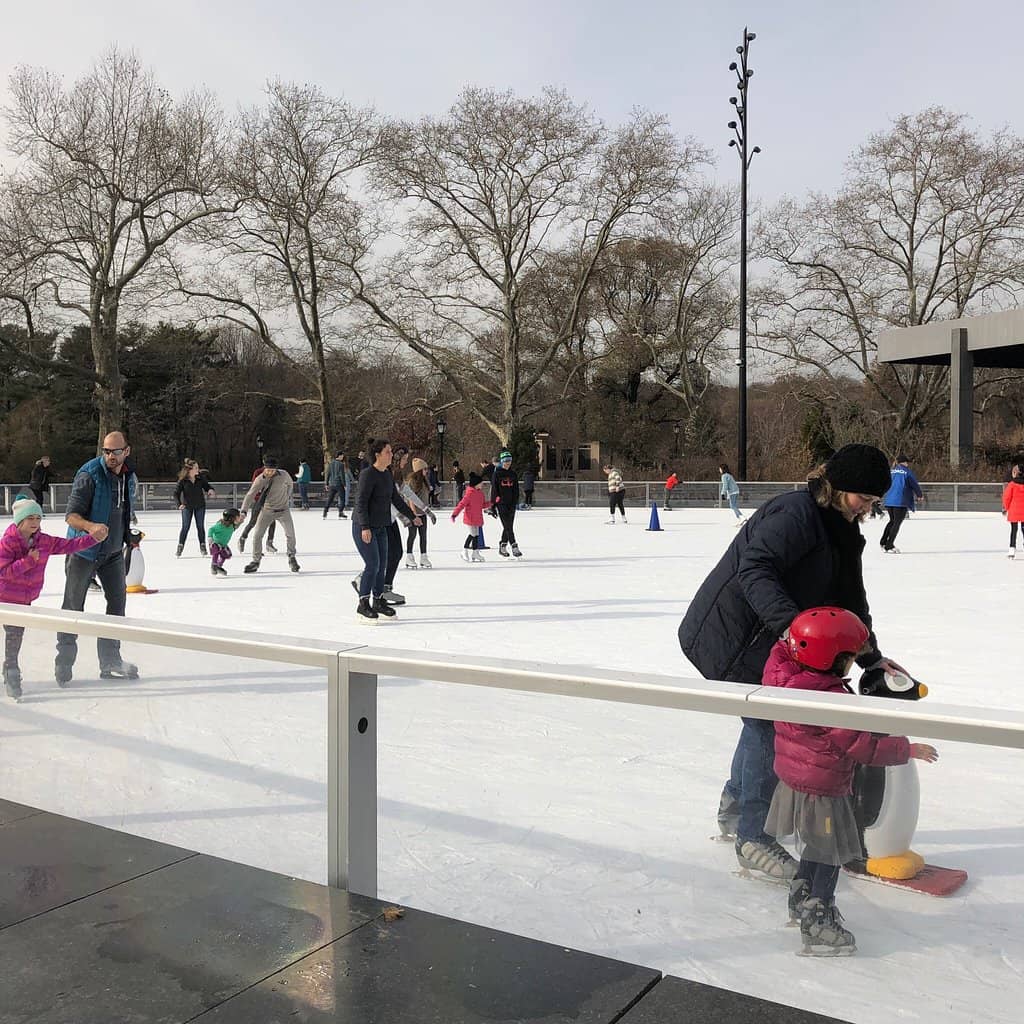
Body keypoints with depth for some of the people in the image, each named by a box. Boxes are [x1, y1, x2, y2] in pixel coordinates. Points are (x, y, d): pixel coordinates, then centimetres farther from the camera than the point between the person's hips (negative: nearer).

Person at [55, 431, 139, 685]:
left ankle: (110, 659, 20)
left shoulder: (129, 479, 3)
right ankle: (64, 661, 12)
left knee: (117, 602, 9)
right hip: (83, 550, -6)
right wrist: (90, 526, -43)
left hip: (113, 551, 6)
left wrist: (126, 540, 21)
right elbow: (71, 516, -24)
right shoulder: (89, 475, -18)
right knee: (73, 606, 0)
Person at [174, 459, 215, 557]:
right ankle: (180, 548, 12)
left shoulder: (201, 478, -9)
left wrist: (211, 490, -20)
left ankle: (202, 547, 17)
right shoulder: (183, 480, -15)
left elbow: (207, 486, 3)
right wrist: (179, 504, -20)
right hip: (187, 506, -2)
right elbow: (176, 493, -9)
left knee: (200, 527, 8)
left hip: (200, 506, 2)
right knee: (185, 527, 2)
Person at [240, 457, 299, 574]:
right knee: (257, 535, -6)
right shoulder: (260, 479, -15)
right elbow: (250, 495, -20)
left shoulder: (284, 475, -13)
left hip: (283, 510, 0)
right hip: (267, 510, 0)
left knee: (290, 534, -6)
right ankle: (256, 561, 8)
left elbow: (290, 484, 9)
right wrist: (244, 511, -32)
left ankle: (292, 558, 17)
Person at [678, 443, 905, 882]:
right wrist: (787, 621, -44)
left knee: (766, 719, 19)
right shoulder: (796, 512, -21)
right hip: (730, 636, -10)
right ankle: (752, 839, 2)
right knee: (769, 726, -9)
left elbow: (849, 598, 15)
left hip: (763, 638, 10)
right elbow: (755, 569, -33)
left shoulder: (839, 530, 11)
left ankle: (733, 808, 40)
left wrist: (871, 657, 13)